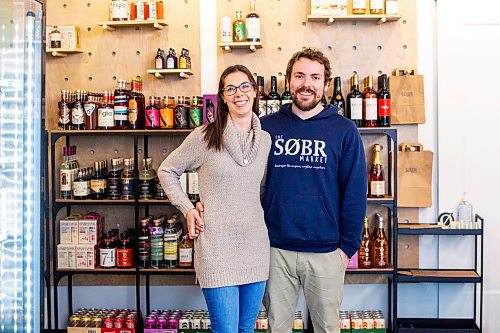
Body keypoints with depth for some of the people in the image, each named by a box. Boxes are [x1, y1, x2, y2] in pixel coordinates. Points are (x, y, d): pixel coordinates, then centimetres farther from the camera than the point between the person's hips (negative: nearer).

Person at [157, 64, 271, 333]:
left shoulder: (266, 140, 7)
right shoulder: (204, 137, -5)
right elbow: (167, 171, 5)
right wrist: (187, 209, -3)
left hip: (255, 246, 5)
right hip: (217, 248, -4)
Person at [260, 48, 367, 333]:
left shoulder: (344, 131, -2)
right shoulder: (267, 127, 2)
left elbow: (355, 193, -2)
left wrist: (348, 245, -4)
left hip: (326, 252, -1)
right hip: (276, 249, 1)